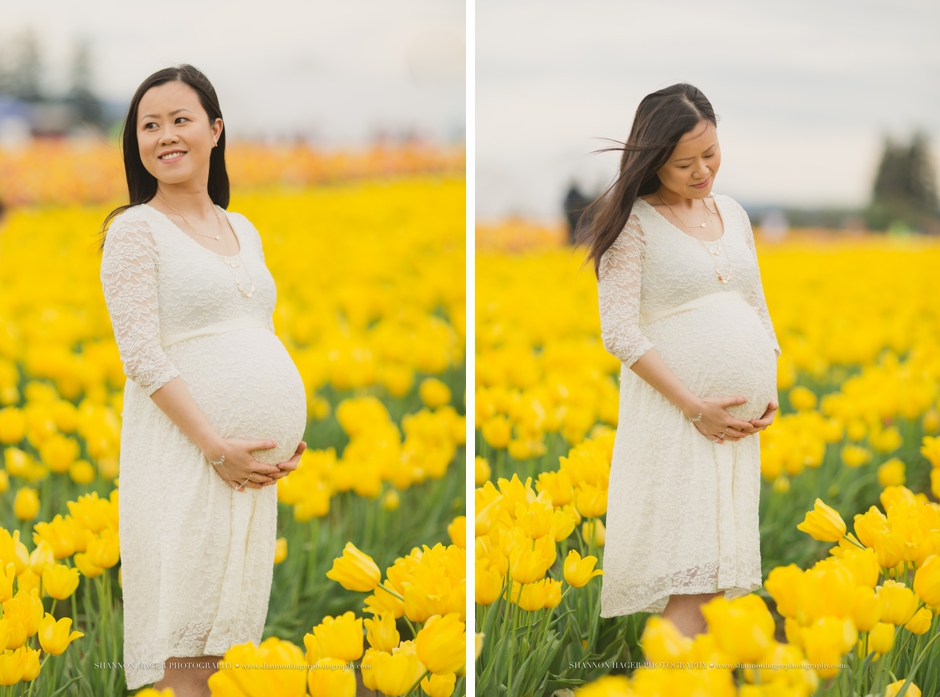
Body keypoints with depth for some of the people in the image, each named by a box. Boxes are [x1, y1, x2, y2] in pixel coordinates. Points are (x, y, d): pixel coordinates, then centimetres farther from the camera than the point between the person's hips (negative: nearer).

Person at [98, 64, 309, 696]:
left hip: (254, 465, 6)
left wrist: (289, 437, 5)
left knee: (224, 618, 9)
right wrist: (216, 446, -18)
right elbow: (143, 355, -11)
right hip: (183, 451, -6)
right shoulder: (135, 229, -3)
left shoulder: (245, 231, 16)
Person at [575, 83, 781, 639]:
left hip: (743, 419, 6)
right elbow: (621, 332, -11)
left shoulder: (733, 213, 14)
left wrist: (774, 389, 4)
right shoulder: (634, 223, -5)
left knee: (717, 566, 5)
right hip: (675, 415, -6)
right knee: (687, 572, -12)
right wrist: (695, 406, -15)